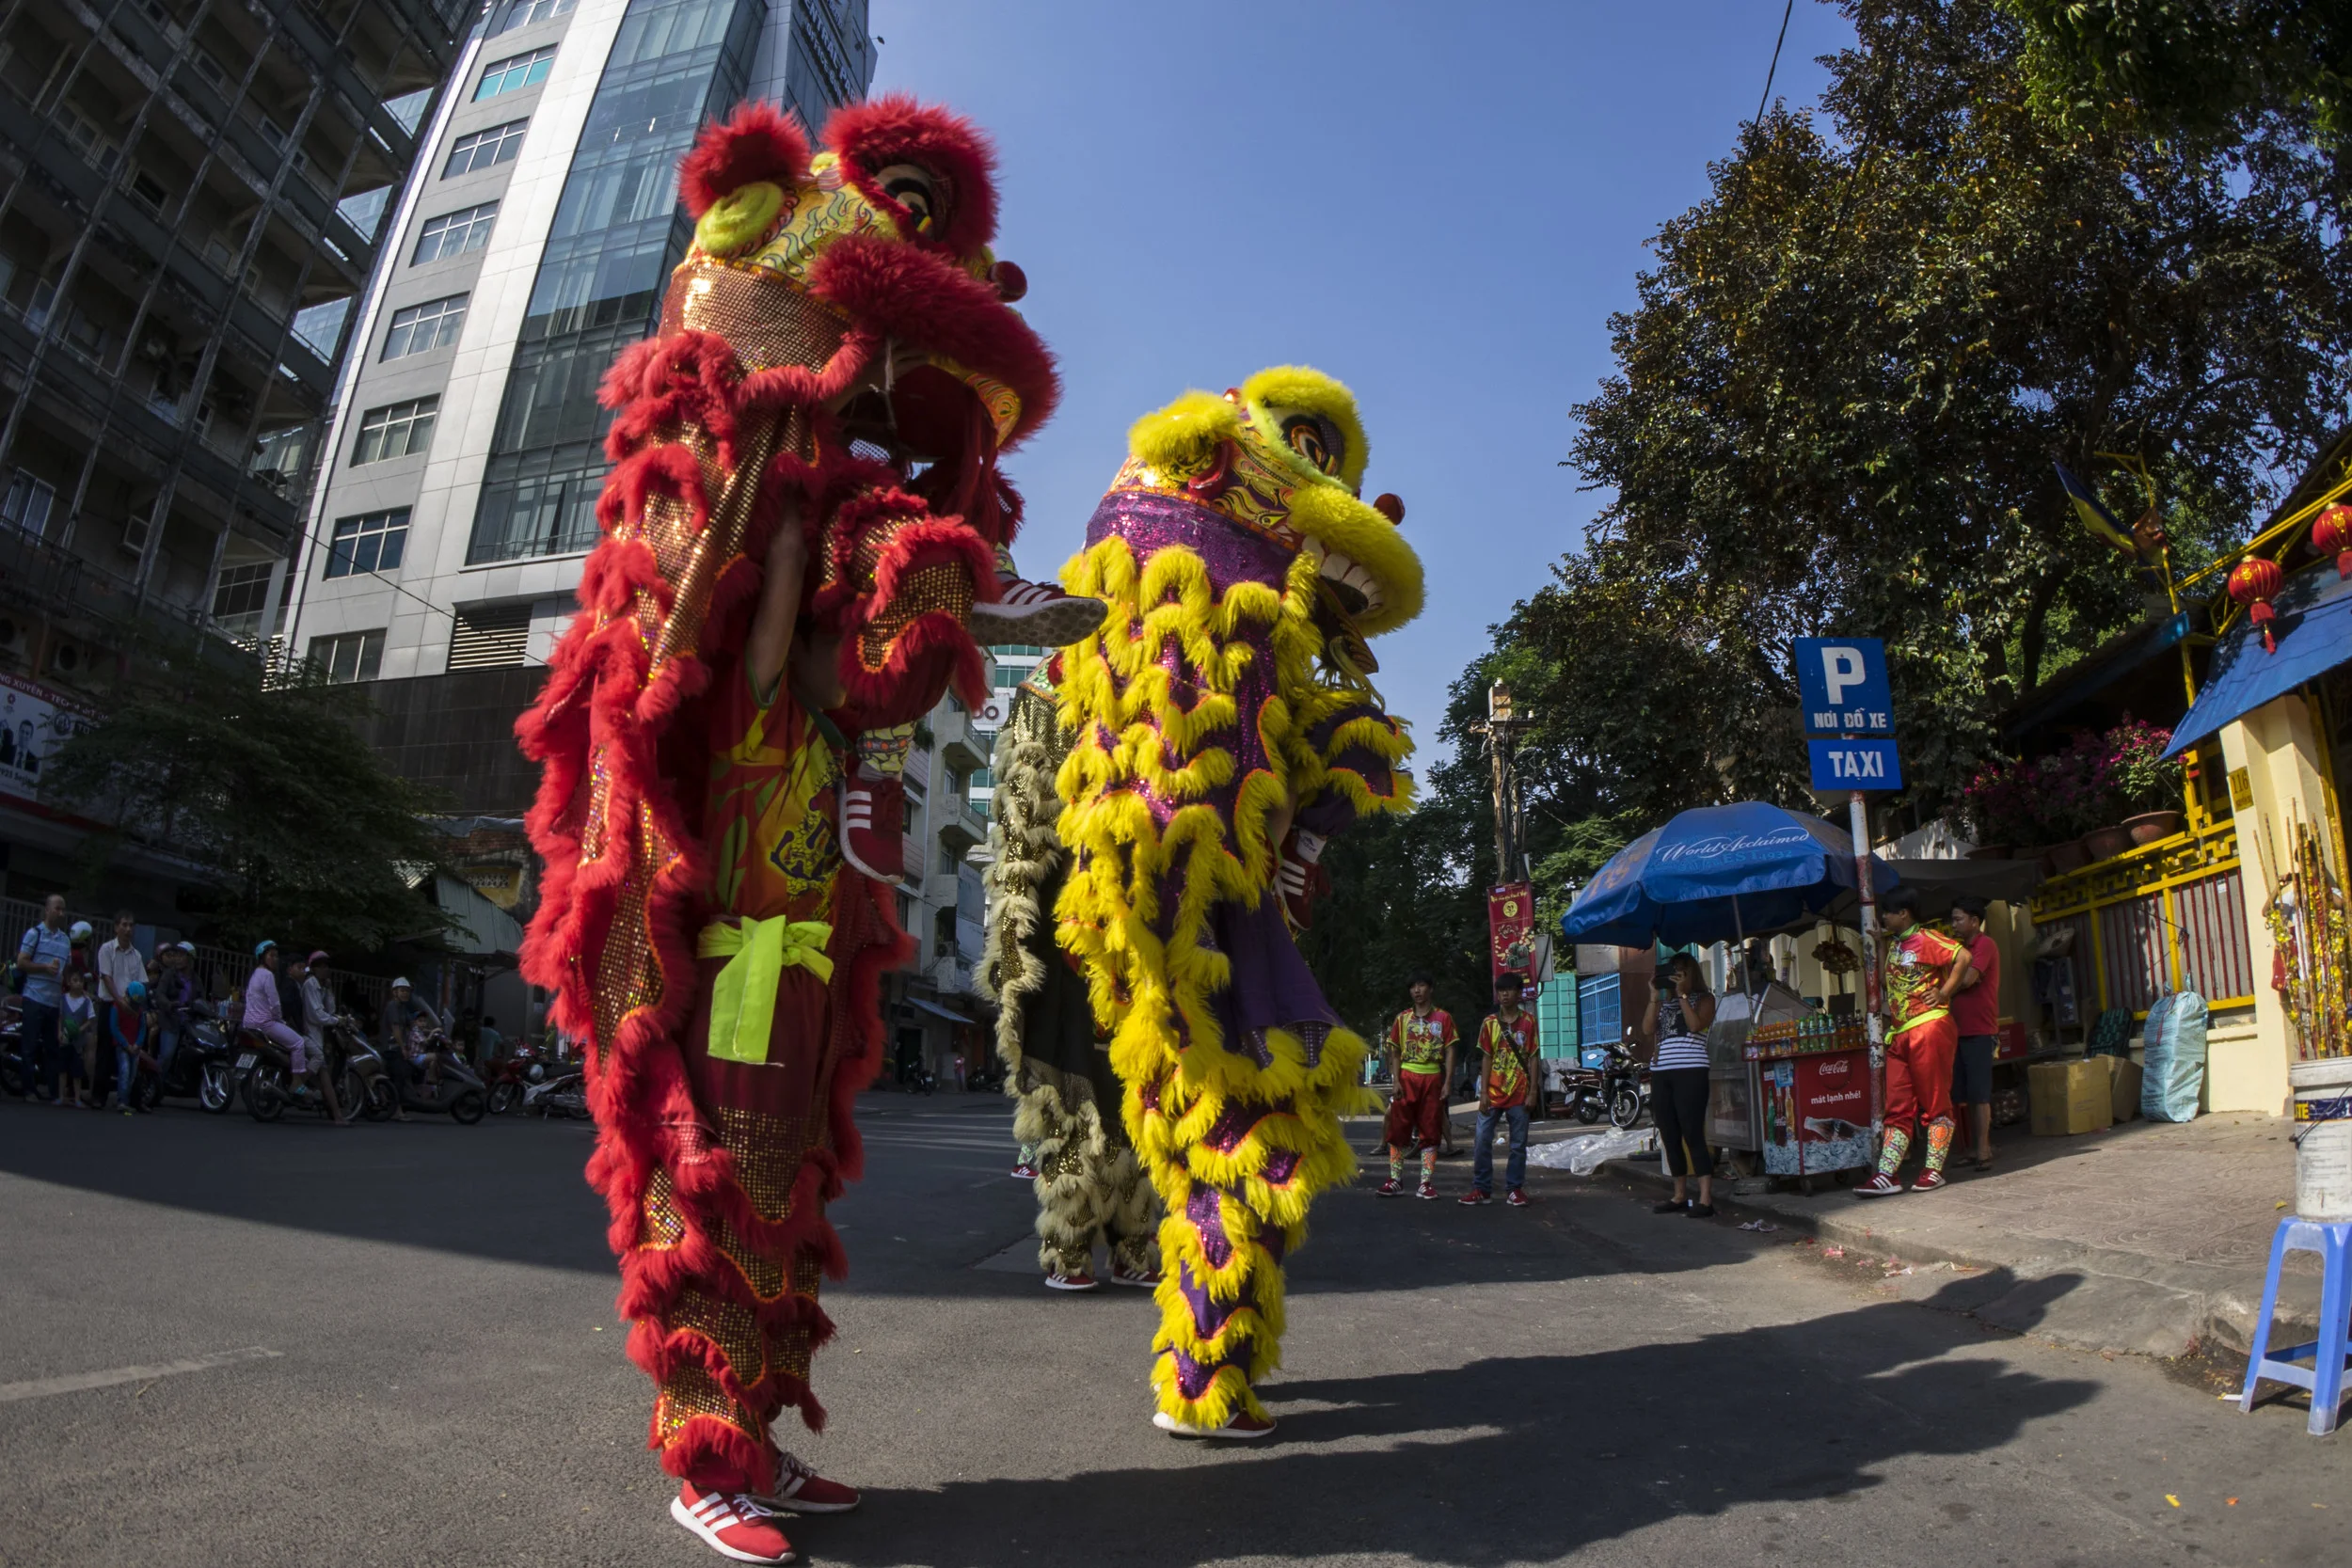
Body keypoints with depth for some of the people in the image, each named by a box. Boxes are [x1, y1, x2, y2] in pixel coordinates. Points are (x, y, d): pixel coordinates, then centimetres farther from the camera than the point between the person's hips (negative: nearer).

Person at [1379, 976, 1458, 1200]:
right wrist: (1396, 1081, -3)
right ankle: (1395, 1181, 4)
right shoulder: (1402, 1018, 8)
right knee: (1398, 1130, -1)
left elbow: (1449, 1051, 1)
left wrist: (1447, 1083, -7)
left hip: (1432, 1078, -1)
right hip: (1407, 1077, 1)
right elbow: (1395, 1053, 8)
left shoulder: (1443, 1017, 3)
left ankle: (1426, 1183, 7)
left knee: (1430, 1131, 2)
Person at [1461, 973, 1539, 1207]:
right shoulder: (1490, 1022, 4)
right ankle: (1482, 1189, 7)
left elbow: (1532, 1058, 2)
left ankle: (1514, 1189, 16)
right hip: (1493, 1093, 1)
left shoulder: (1528, 1021, 2)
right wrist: (1483, 1093, -2)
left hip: (1519, 1094, -1)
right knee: (1482, 1141, -2)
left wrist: (1532, 1091, -4)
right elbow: (1486, 1059, 4)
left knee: (1518, 1144, 5)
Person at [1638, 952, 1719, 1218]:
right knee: (1670, 1138, 8)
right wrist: (1655, 997, 1)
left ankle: (1706, 1199, -12)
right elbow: (1647, 1029, 4)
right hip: (1661, 1074, 6)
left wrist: (1682, 994, -9)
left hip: (1690, 1072, -6)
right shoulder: (1664, 1002, 19)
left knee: (1693, 1136, -12)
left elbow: (1695, 1024, -13)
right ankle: (1680, 1196, 15)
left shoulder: (1704, 998, 7)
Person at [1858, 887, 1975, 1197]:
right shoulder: (1893, 943, 19)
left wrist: (1943, 993, -15)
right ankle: (1886, 1175, 2)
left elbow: (1963, 958, -19)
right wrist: (1880, 944, 18)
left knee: (1936, 1102, 0)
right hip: (1899, 1033, 9)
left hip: (1929, 1027, -9)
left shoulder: (1926, 939, -6)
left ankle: (1933, 1171, 6)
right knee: (1898, 1107, 4)